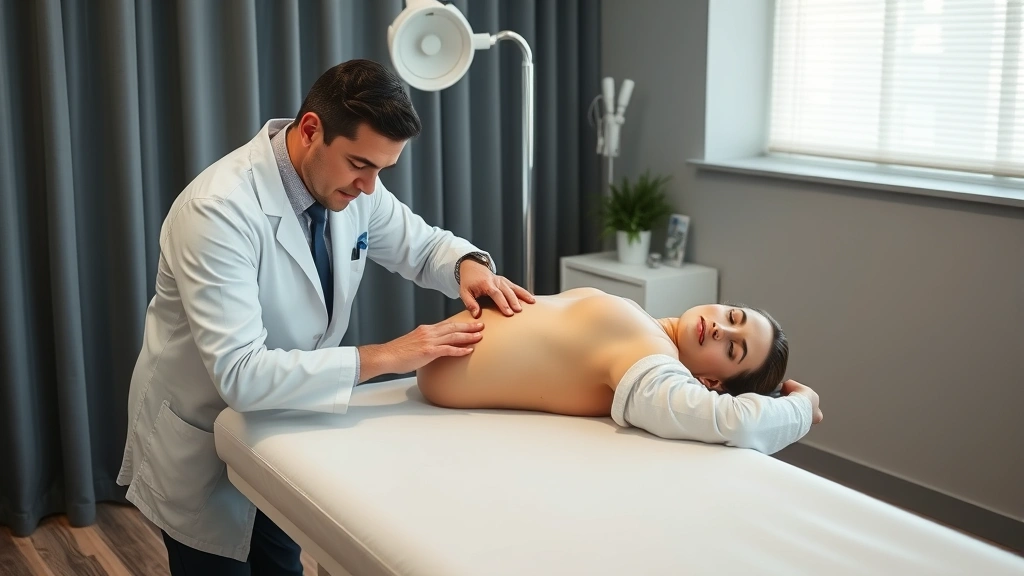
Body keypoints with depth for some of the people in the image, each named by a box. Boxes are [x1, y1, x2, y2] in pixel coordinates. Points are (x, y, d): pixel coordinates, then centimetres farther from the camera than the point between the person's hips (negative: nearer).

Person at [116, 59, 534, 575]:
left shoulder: (349, 183, -12)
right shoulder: (219, 209, -33)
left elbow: (424, 245, 5)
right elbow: (241, 375, -38)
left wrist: (469, 265, -19)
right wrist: (384, 357, -37)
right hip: (201, 445, -6)